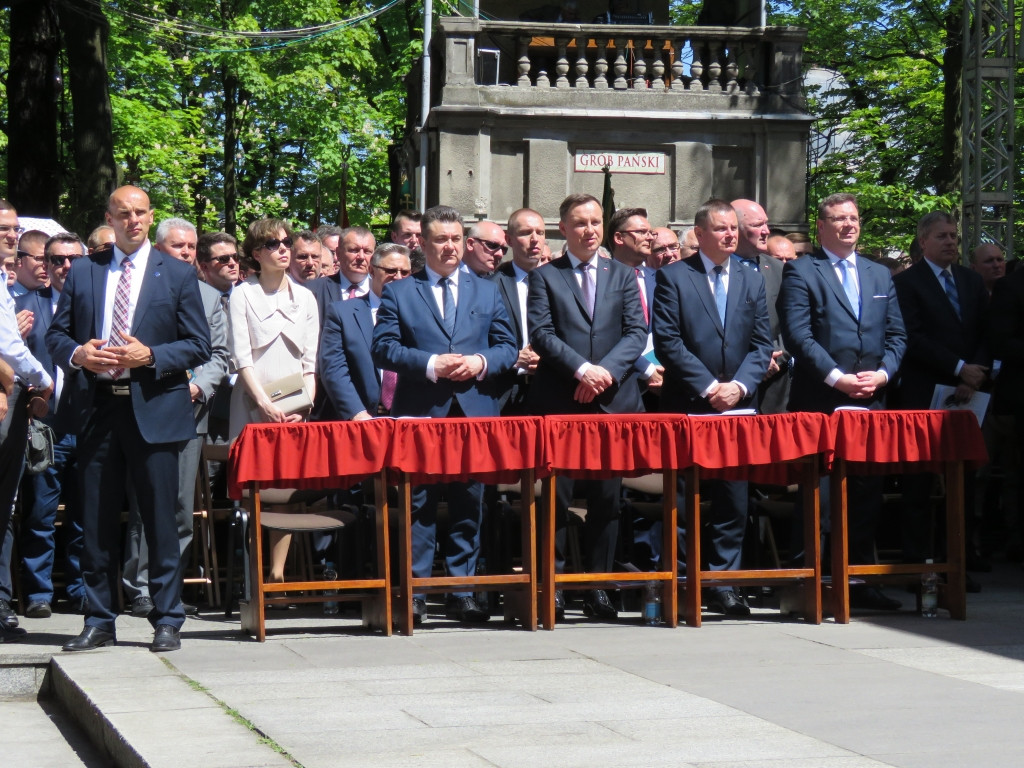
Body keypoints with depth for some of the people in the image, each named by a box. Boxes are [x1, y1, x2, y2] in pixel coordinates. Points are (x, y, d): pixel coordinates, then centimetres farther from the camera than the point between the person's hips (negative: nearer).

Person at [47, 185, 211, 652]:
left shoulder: (178, 275, 6)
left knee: (159, 519, -1)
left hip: (153, 408, -2)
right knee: (97, 520, 6)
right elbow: (56, 334, 12)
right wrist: (76, 354, -10)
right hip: (96, 408, 2)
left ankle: (167, 621, 6)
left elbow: (198, 346, 2)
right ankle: (99, 621, 14)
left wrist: (150, 355, -13)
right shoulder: (83, 272, 12)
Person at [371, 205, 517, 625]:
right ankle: (414, 593, 2)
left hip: (475, 412, 2)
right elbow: (383, 348, -1)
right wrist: (430, 365, -14)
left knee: (469, 507, 4)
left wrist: (481, 363, -8)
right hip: (420, 414, -2)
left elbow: (507, 347, 13)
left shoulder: (487, 292, 16)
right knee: (418, 506, -2)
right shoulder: (398, 293, 8)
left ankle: (461, 593, 9)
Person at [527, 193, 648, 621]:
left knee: (607, 498, 3)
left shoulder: (623, 277, 15)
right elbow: (541, 334, -3)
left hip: (614, 401, 2)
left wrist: (606, 370, -11)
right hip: (559, 403, -2)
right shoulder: (545, 277, 8)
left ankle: (598, 586, 8)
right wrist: (583, 369, -16)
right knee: (557, 497, -3)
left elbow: (637, 333, 5)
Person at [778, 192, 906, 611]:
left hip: (870, 400, 5)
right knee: (817, 494, -4)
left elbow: (896, 335, 16)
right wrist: (837, 378, -15)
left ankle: (860, 580, 11)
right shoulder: (800, 271, 2)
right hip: (818, 401, -5)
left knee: (866, 493, 5)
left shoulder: (880, 275, 19)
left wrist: (883, 373, -3)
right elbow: (797, 334, -8)